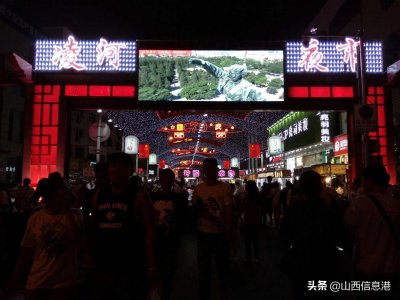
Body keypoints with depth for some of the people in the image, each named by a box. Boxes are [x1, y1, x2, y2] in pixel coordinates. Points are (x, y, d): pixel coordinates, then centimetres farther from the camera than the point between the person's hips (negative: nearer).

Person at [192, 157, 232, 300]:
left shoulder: (225, 187, -5)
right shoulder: (199, 187, 2)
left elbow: (229, 211, -5)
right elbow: (194, 208, 8)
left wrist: (228, 231, -12)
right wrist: (202, 212, -14)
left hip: (221, 233, -2)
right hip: (203, 232, 2)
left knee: (222, 264, 13)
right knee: (203, 268, 11)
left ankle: (223, 286, 41)